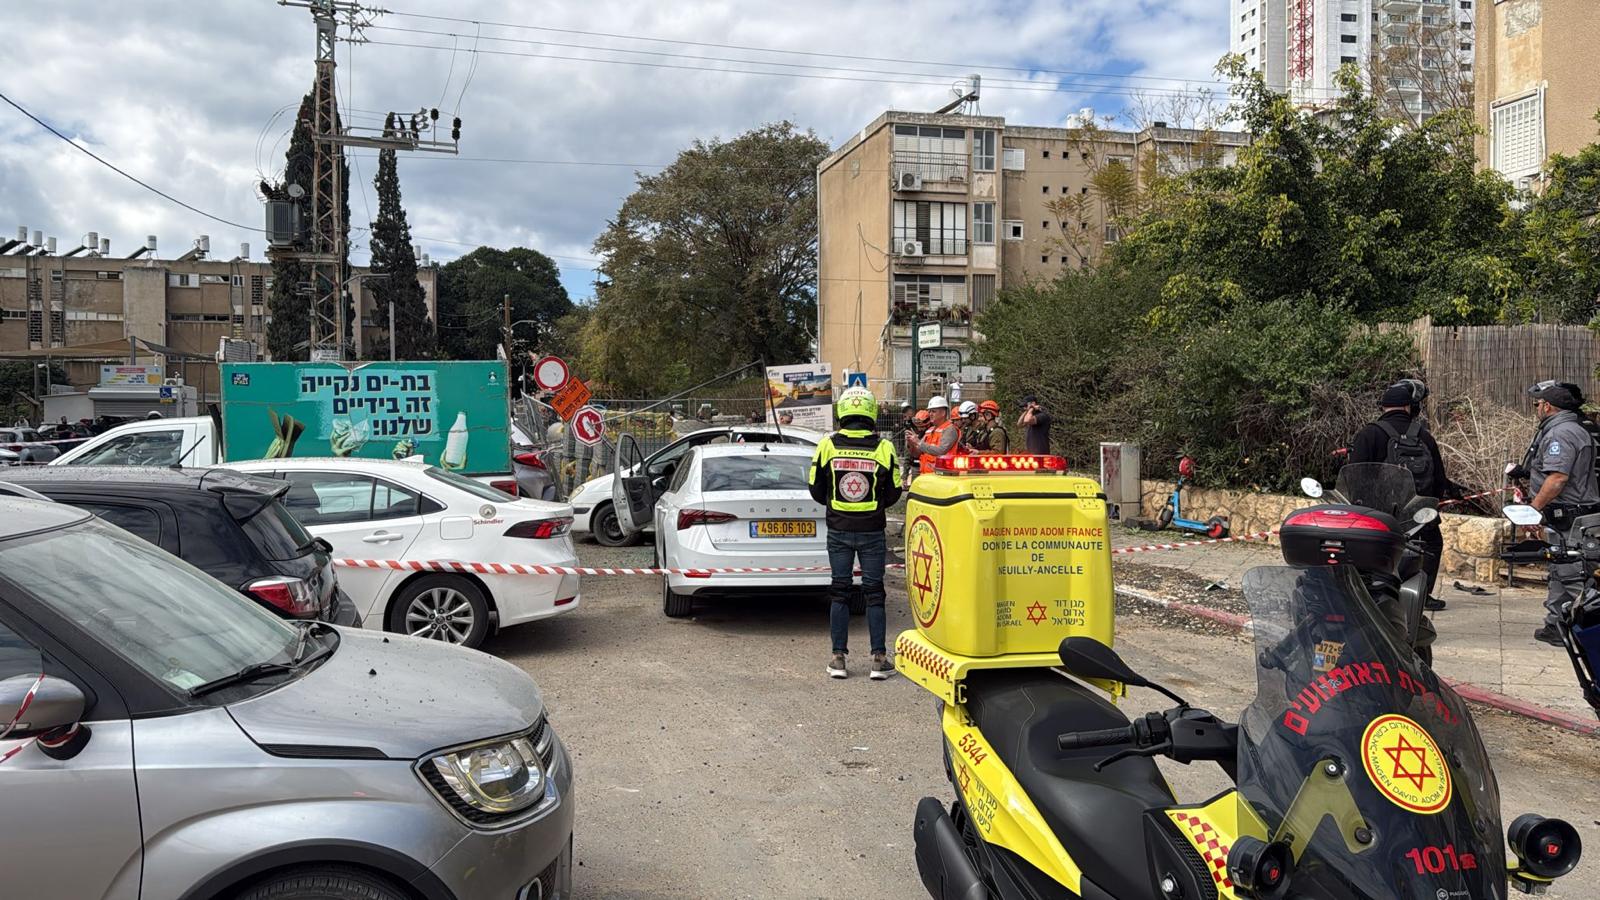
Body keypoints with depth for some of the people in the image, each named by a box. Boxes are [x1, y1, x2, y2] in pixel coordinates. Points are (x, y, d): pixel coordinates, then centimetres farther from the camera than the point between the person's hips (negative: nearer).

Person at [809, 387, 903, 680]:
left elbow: (816, 490, 1)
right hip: (872, 532, -1)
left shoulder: (827, 445, -6)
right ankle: (879, 658, 7)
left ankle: (838, 657, 10)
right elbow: (893, 493, -1)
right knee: (874, 593, 6)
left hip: (838, 531, 1)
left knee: (840, 592, 9)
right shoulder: (884, 448, -8)